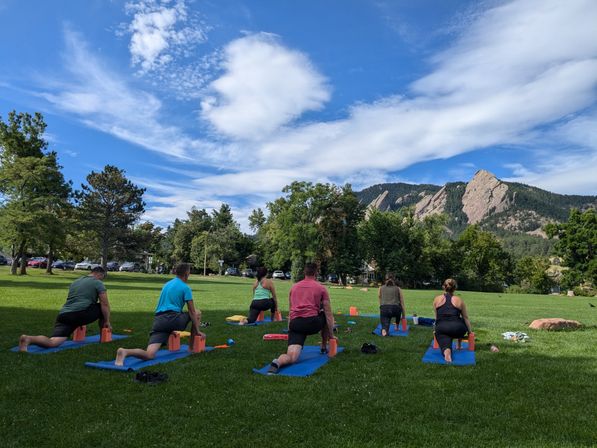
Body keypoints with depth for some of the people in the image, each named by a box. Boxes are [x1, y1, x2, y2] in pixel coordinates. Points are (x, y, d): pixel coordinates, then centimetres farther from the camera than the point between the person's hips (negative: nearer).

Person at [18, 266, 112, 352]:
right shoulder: (98, 283, 8)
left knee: (53, 342, -11)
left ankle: (28, 339, -37)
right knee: (102, 309, 19)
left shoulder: (74, 282, 32)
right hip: (81, 313, -6)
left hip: (64, 315, 6)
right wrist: (107, 321, 12)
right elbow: (105, 304, 3)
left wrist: (78, 323, 46)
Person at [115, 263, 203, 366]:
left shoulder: (167, 284, 24)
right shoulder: (185, 288, 2)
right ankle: (191, 347, 21)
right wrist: (197, 331, 7)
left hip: (158, 321, 6)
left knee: (149, 355, -8)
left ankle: (125, 352, -38)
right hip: (173, 320, -5)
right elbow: (192, 312, 1)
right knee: (197, 313, 20)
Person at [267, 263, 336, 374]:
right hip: (313, 322, -2)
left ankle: (277, 362, -41)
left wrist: (290, 330, 37)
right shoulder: (321, 288, 12)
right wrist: (331, 334, 18)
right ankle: (323, 348, 38)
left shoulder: (294, 287, 23)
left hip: (295, 324, 2)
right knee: (326, 317, 32)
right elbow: (328, 314, 11)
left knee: (292, 358, -6)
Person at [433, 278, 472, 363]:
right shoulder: (459, 300, 11)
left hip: (441, 329, -1)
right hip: (456, 328, 1)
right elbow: (466, 318, 17)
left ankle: (447, 351, -35)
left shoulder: (437, 299, 13)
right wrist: (470, 331, 29)